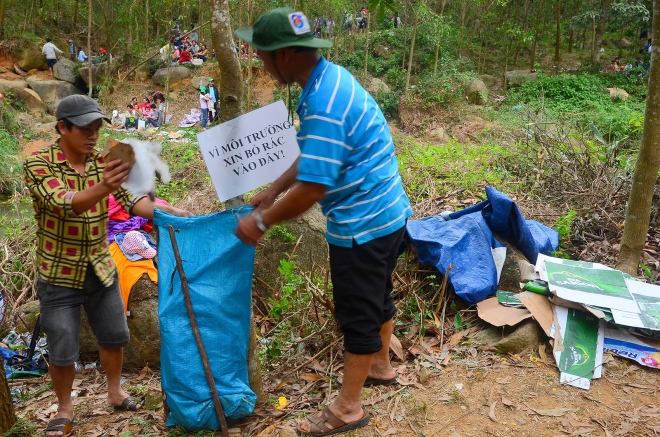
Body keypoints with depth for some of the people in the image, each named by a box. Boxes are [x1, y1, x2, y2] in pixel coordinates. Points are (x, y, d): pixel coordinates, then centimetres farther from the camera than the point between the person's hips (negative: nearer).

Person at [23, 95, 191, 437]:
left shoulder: (103, 162, -3)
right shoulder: (38, 163, -16)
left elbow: (132, 200, -9)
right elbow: (63, 203, -33)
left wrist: (169, 213, -27)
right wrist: (102, 188, -53)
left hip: (101, 268, 4)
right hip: (59, 274, -4)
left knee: (114, 336, 14)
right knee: (62, 350, 5)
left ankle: (115, 393, 36)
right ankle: (64, 409, 29)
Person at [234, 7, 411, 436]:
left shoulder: (323, 105, -27)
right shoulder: (333, 76, 6)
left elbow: (312, 188, -28)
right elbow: (313, 159, 15)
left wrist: (262, 221, -15)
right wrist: (272, 192, 16)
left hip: (363, 224, -10)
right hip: (387, 213, 10)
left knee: (358, 313, 4)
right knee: (377, 297, 24)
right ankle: (381, 365, 45)